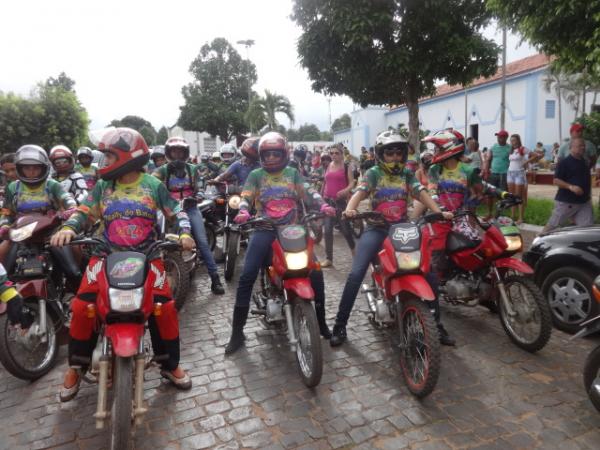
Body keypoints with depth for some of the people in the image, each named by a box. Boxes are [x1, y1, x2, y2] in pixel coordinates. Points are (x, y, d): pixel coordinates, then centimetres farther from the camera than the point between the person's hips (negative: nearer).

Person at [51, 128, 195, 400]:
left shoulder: (153, 185, 2)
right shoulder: (103, 186, 8)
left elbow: (176, 211, 2)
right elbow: (83, 211, 3)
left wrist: (184, 234, -17)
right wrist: (68, 228, -18)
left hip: (146, 255, -1)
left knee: (165, 307, -12)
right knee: (81, 307, -11)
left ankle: (171, 365, 8)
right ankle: (76, 366, 12)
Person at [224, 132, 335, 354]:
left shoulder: (293, 173, 14)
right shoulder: (256, 175, 11)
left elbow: (307, 194, 4)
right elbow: (245, 197, -1)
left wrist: (322, 206, -16)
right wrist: (243, 211, -24)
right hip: (265, 229, -1)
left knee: (315, 273, -8)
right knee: (247, 276, -15)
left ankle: (321, 321, 12)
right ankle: (237, 332, -4)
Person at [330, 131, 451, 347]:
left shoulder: (407, 174, 12)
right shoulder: (373, 173, 2)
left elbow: (422, 193, -1)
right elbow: (360, 192, -15)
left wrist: (439, 212, -19)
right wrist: (349, 209, -37)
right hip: (377, 229, -3)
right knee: (356, 273, -19)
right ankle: (340, 325, -9)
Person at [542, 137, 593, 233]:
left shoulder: (585, 162, 12)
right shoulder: (564, 162, -10)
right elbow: (556, 181, -16)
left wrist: (588, 192, 20)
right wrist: (571, 187, -28)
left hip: (584, 202, 6)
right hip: (565, 201, -6)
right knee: (552, 225, 1)